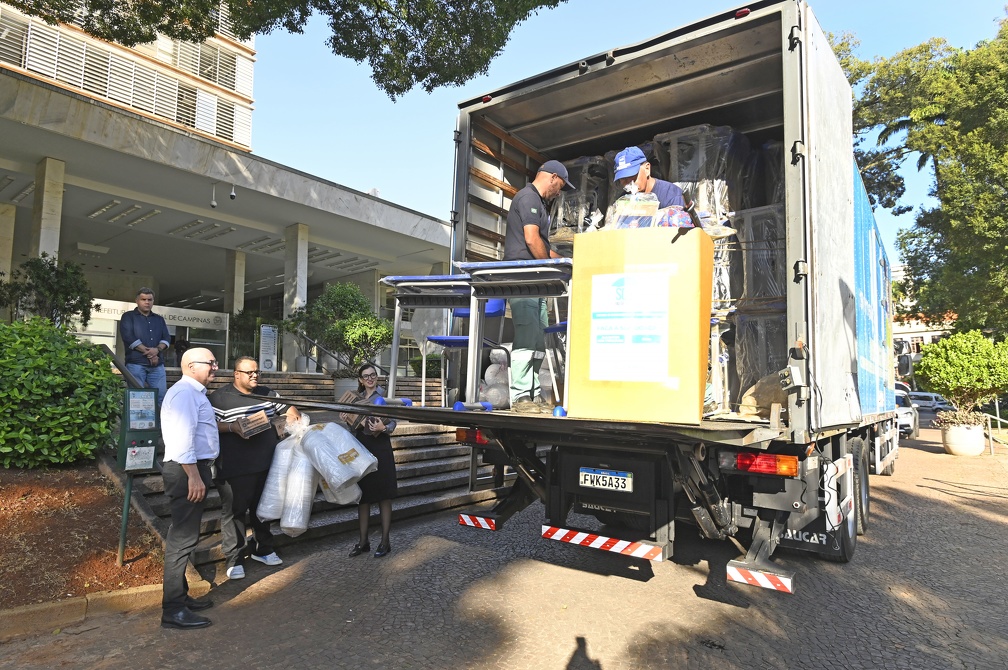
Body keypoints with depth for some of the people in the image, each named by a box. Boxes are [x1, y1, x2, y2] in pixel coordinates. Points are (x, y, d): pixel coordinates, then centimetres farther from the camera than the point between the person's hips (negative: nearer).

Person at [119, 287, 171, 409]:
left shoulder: (159, 319, 21)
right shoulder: (128, 317, 7)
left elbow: (167, 338, 11)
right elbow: (129, 337, -7)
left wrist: (157, 349, -11)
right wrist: (148, 353, -10)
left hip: (157, 364, 4)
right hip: (136, 363, -4)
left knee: (161, 396, -2)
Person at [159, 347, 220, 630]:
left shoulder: (194, 393, 18)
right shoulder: (185, 393, -15)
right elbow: (182, 437, -24)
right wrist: (194, 476, -26)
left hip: (193, 469, 11)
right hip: (187, 470, -11)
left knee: (184, 536, 18)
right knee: (182, 538, -6)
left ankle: (180, 597, 31)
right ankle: (173, 610, 1)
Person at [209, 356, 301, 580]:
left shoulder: (267, 393, 9)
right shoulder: (220, 397, -7)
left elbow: (288, 409, 16)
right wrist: (233, 427, -24)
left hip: (266, 465, 6)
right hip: (235, 469, -5)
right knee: (234, 511, 3)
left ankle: (262, 549, 34)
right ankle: (234, 559, 14)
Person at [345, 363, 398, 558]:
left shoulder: (384, 396, -3)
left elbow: (392, 423, -7)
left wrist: (382, 428, -28)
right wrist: (348, 420, -2)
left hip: (380, 448, -5)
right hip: (360, 447, 5)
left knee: (383, 496, 1)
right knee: (362, 495, 9)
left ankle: (385, 541, 10)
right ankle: (363, 541, 20)